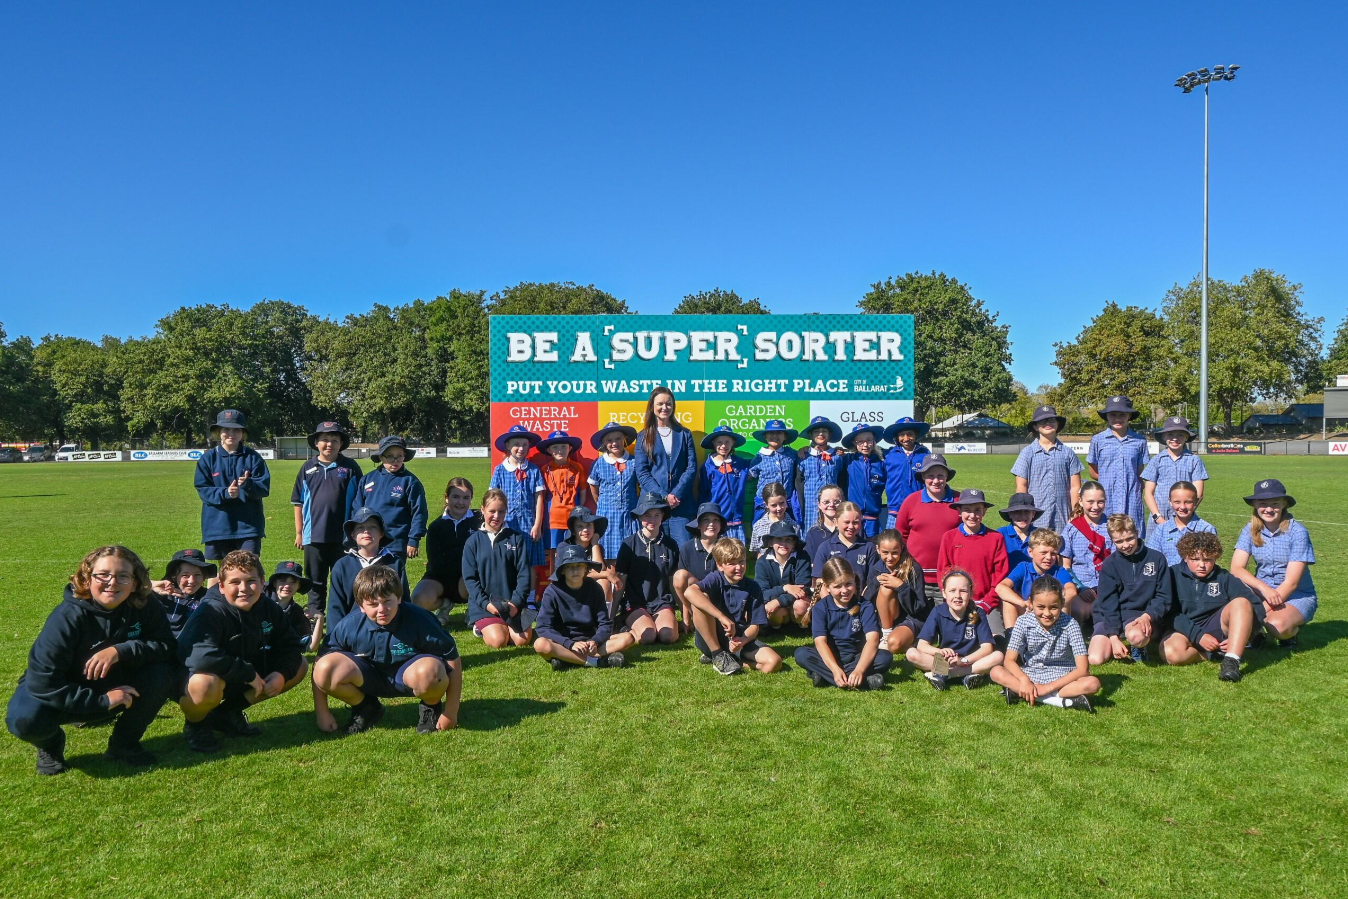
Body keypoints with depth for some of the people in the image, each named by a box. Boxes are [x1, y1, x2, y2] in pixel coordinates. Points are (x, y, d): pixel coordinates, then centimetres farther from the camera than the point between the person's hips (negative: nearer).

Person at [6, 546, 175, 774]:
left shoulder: (146, 608, -17)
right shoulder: (68, 616, -27)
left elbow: (168, 647, -21)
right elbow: (42, 681, -29)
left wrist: (121, 650, -36)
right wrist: (102, 701, -29)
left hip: (114, 689, 2)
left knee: (161, 673, -24)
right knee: (25, 719, -32)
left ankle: (124, 743, 1)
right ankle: (50, 744, 8)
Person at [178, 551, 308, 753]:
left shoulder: (269, 609, -6)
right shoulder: (210, 612, -27)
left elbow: (290, 645, 2)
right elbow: (201, 656, -42)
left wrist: (282, 673, -20)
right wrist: (249, 674, -33)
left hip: (240, 679, 7)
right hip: (193, 677, -7)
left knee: (299, 667, -1)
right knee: (207, 683, -41)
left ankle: (228, 713, 7)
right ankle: (195, 725, -4)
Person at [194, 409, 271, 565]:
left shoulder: (252, 457, 2)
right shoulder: (208, 458, 5)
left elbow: (264, 487, -3)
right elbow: (203, 490, -1)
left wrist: (248, 484, -25)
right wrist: (224, 493, -19)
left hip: (248, 526, -1)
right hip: (217, 526, 1)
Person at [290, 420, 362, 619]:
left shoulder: (350, 468, 0)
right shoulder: (307, 468, 4)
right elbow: (298, 502, 8)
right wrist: (298, 533, 7)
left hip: (343, 536, -1)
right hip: (314, 535, 2)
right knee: (315, 580, 12)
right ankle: (315, 615, 23)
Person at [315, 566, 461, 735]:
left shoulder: (418, 620, -25)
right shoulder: (348, 626, -17)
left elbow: (452, 658, -17)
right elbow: (319, 667, -6)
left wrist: (451, 713, -15)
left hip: (408, 676, -3)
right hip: (369, 678, 3)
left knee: (429, 670, -40)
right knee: (325, 669, -24)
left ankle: (431, 708, -2)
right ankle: (366, 709, 6)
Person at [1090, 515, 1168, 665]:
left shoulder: (1156, 558, 1)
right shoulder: (1109, 564, 1)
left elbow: (1163, 596, 3)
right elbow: (1107, 602, -4)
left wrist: (1148, 616, -17)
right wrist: (1113, 637, -13)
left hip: (1142, 615, -1)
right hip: (1110, 616, 2)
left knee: (1136, 635, -38)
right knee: (1095, 659, -18)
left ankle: (1138, 648, 0)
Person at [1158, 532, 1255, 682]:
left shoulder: (1224, 578, 2)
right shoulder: (1173, 575, -2)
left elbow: (1255, 606, -5)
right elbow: (1171, 612, -8)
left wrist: (1240, 635, -20)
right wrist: (1198, 636, -18)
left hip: (1217, 628, 2)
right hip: (1187, 632, -2)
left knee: (1241, 602, -25)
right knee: (1170, 652, -36)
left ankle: (1232, 660, -35)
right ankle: (1216, 653, -12)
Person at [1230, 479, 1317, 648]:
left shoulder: (1297, 532, -14)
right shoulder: (1251, 530, -4)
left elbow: (1291, 582, -19)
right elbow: (1236, 568, -14)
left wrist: (1257, 614, -25)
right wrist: (1264, 588, -33)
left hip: (1297, 596, -3)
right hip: (1262, 592, 3)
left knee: (1277, 625, -34)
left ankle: (1292, 630, 3)